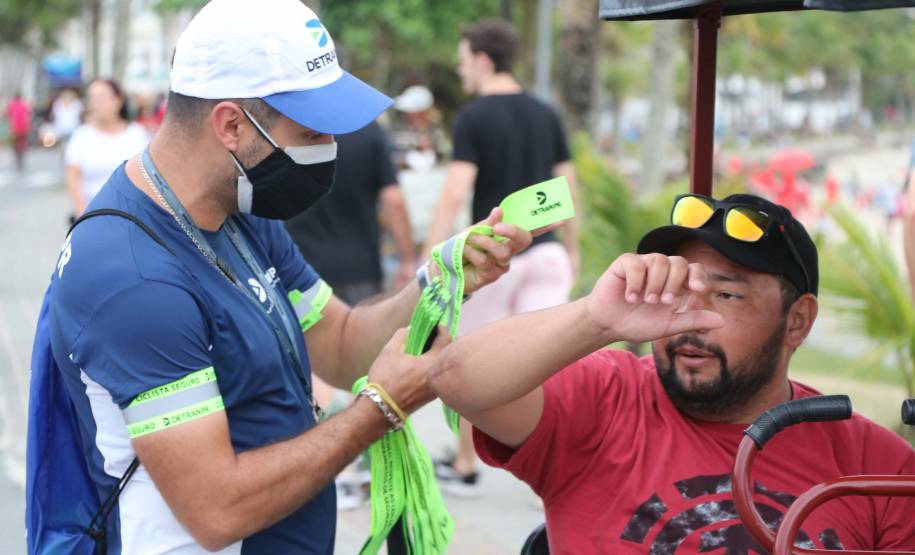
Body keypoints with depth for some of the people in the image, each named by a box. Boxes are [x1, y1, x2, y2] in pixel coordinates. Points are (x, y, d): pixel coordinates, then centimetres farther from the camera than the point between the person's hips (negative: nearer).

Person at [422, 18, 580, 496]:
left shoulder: (472, 118, -9)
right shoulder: (546, 115, 8)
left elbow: (455, 193, -17)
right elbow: (567, 188, 11)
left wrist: (429, 261, -16)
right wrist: (571, 252, 22)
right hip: (544, 251, 4)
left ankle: (464, 469, 24)